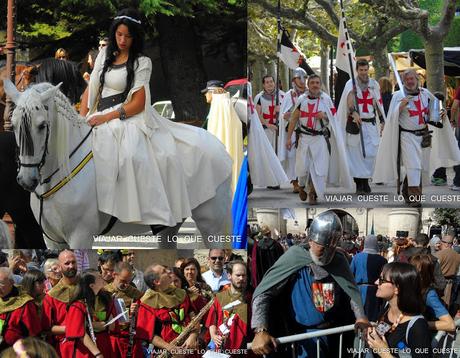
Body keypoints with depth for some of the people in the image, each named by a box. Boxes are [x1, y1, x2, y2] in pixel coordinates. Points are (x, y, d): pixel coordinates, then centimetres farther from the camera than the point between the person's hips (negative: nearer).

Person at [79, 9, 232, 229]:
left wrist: (105, 118, -14)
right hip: (100, 121, 4)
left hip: (128, 118, -4)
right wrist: (82, 120, 0)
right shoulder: (105, 55, 18)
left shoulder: (142, 62, 4)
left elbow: (138, 103, -5)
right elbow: (90, 90, 16)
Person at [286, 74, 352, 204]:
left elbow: (334, 117, 9)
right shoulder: (302, 99, 4)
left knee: (318, 167, -6)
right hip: (304, 137, 0)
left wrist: (324, 116, -13)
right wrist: (289, 138, 5)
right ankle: (301, 186, 27)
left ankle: (313, 193, 7)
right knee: (303, 166, -3)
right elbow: (294, 119, 7)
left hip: (320, 138, 0)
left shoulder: (326, 99, 3)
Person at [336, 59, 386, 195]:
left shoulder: (374, 84, 10)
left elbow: (378, 103, 18)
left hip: (371, 124, 3)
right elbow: (350, 99, -22)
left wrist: (382, 120, 16)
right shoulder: (351, 84, -4)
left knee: (370, 153, -4)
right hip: (355, 123, -3)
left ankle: (366, 180, 11)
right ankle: (359, 184, 6)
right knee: (357, 154, -1)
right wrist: (354, 112, -40)